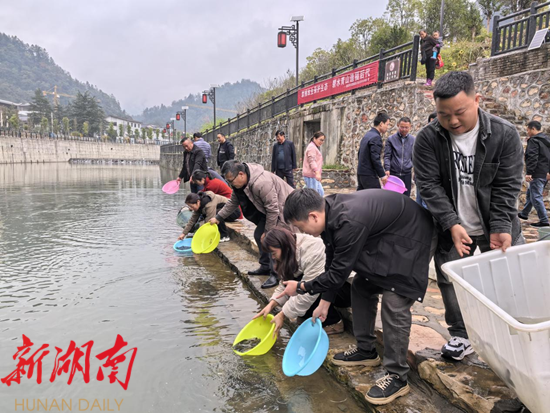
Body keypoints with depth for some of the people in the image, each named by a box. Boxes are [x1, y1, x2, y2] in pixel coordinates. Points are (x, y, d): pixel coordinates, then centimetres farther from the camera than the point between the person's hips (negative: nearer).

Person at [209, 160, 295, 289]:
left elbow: (273, 209, -30)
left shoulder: (262, 183, -35)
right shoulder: (239, 184, -3)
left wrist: (268, 231, -20)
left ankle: (276, 274, -7)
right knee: (259, 235, 11)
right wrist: (218, 217, 11)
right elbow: (233, 202, 13)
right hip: (268, 210, 10)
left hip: (283, 209, -10)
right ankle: (266, 267, 25)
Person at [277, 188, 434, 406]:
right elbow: (333, 263, 3)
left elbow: (338, 273, -25)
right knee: (361, 287, 13)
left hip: (408, 237, -9)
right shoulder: (329, 211, -8)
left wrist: (300, 287, -10)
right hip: (381, 236, 10)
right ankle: (366, 350, 28)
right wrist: (324, 303, 8)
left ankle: (397, 377, 2)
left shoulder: (349, 223, -37)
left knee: (394, 304, -14)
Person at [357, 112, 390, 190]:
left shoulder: (367, 135, 14)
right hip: (369, 175, -9)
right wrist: (382, 175, -14)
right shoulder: (376, 137, -15)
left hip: (361, 173, 9)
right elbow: (375, 158, -20)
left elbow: (359, 155, 20)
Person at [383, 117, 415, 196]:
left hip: (407, 174, 2)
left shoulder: (413, 140, 7)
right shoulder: (391, 139, 1)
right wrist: (387, 169, -15)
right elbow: (387, 156, -1)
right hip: (393, 173, -2)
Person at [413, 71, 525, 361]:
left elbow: (507, 186, -10)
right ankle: (461, 336, 27)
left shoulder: (505, 134, -12)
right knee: (450, 282, 7)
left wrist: (501, 227, -18)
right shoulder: (428, 139, -12)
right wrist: (451, 223, -22)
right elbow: (429, 185, -14)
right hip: (452, 227, 1)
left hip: (497, 227, 0)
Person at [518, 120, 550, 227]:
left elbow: (532, 157, -23)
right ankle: (524, 213, 35)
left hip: (537, 174, -10)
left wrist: (529, 172, -25)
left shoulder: (534, 140, -13)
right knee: (530, 193, 22)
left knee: (536, 196, -7)